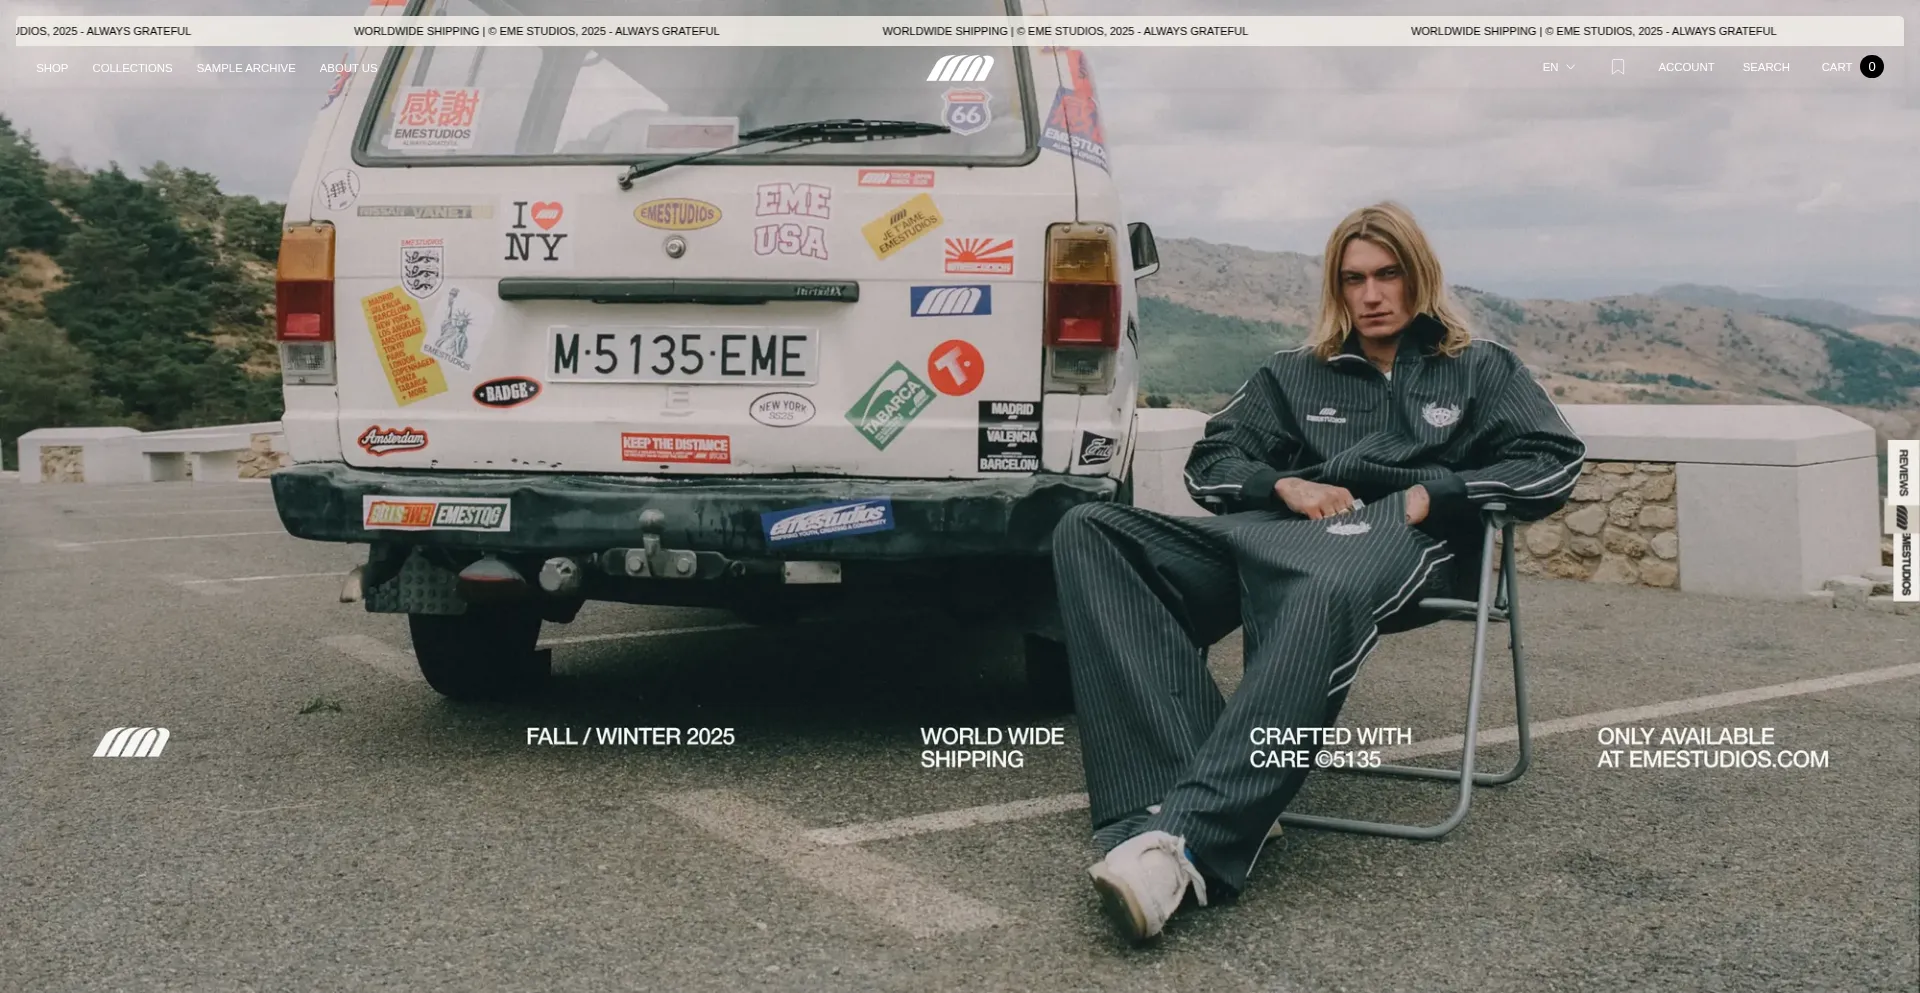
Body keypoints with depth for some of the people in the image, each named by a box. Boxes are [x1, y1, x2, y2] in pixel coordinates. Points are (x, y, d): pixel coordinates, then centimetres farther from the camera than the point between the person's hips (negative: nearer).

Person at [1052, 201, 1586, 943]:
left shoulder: (1478, 370, 25)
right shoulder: (1295, 374, 32)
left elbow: (1555, 464, 10)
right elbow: (1208, 463, 25)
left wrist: (1435, 493, -4)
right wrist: (1283, 484, 3)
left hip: (1397, 537, -4)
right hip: (1274, 532, 4)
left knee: (1329, 595, -46)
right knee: (1090, 533, -25)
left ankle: (1186, 841, -59)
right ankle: (1163, 799, -44)